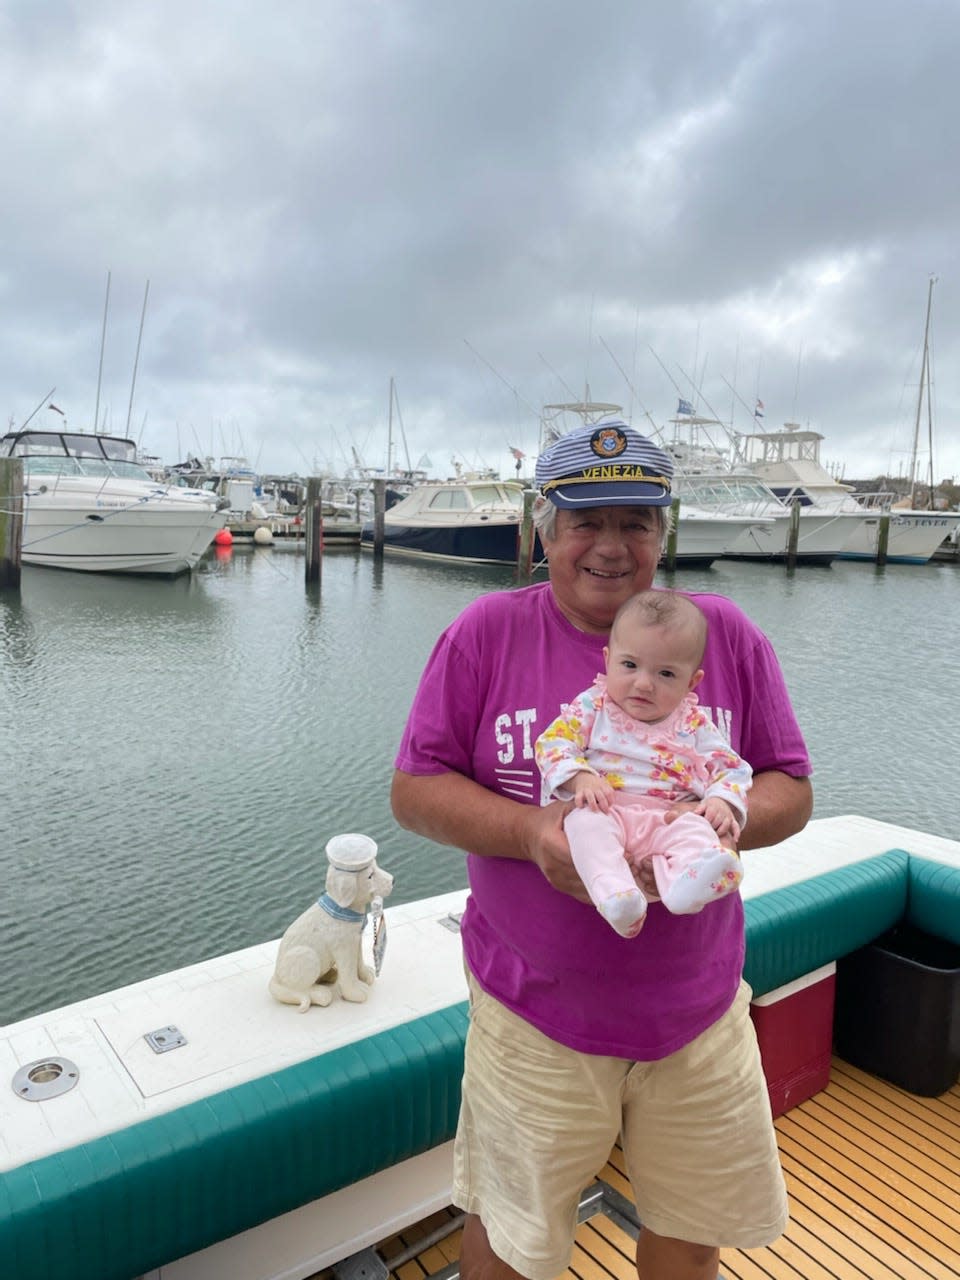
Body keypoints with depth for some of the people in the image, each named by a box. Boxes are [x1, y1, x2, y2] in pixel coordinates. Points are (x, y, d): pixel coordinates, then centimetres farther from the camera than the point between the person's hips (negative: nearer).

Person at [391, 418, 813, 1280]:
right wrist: (529, 832, -24)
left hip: (699, 1013, 3)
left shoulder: (727, 635, -2)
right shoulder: (487, 633, -8)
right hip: (535, 1016, -2)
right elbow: (414, 789, -7)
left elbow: (791, 789, 2)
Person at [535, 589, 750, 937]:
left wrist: (723, 802, -9)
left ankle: (688, 883, -56)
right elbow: (553, 742, 0)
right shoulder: (592, 707, 8)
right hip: (604, 811, -1)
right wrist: (580, 778, -19)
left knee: (696, 829, -29)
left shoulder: (694, 724, 13)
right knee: (584, 822, -33)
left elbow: (731, 767, 13)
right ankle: (614, 893, -49)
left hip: (669, 819, 1)